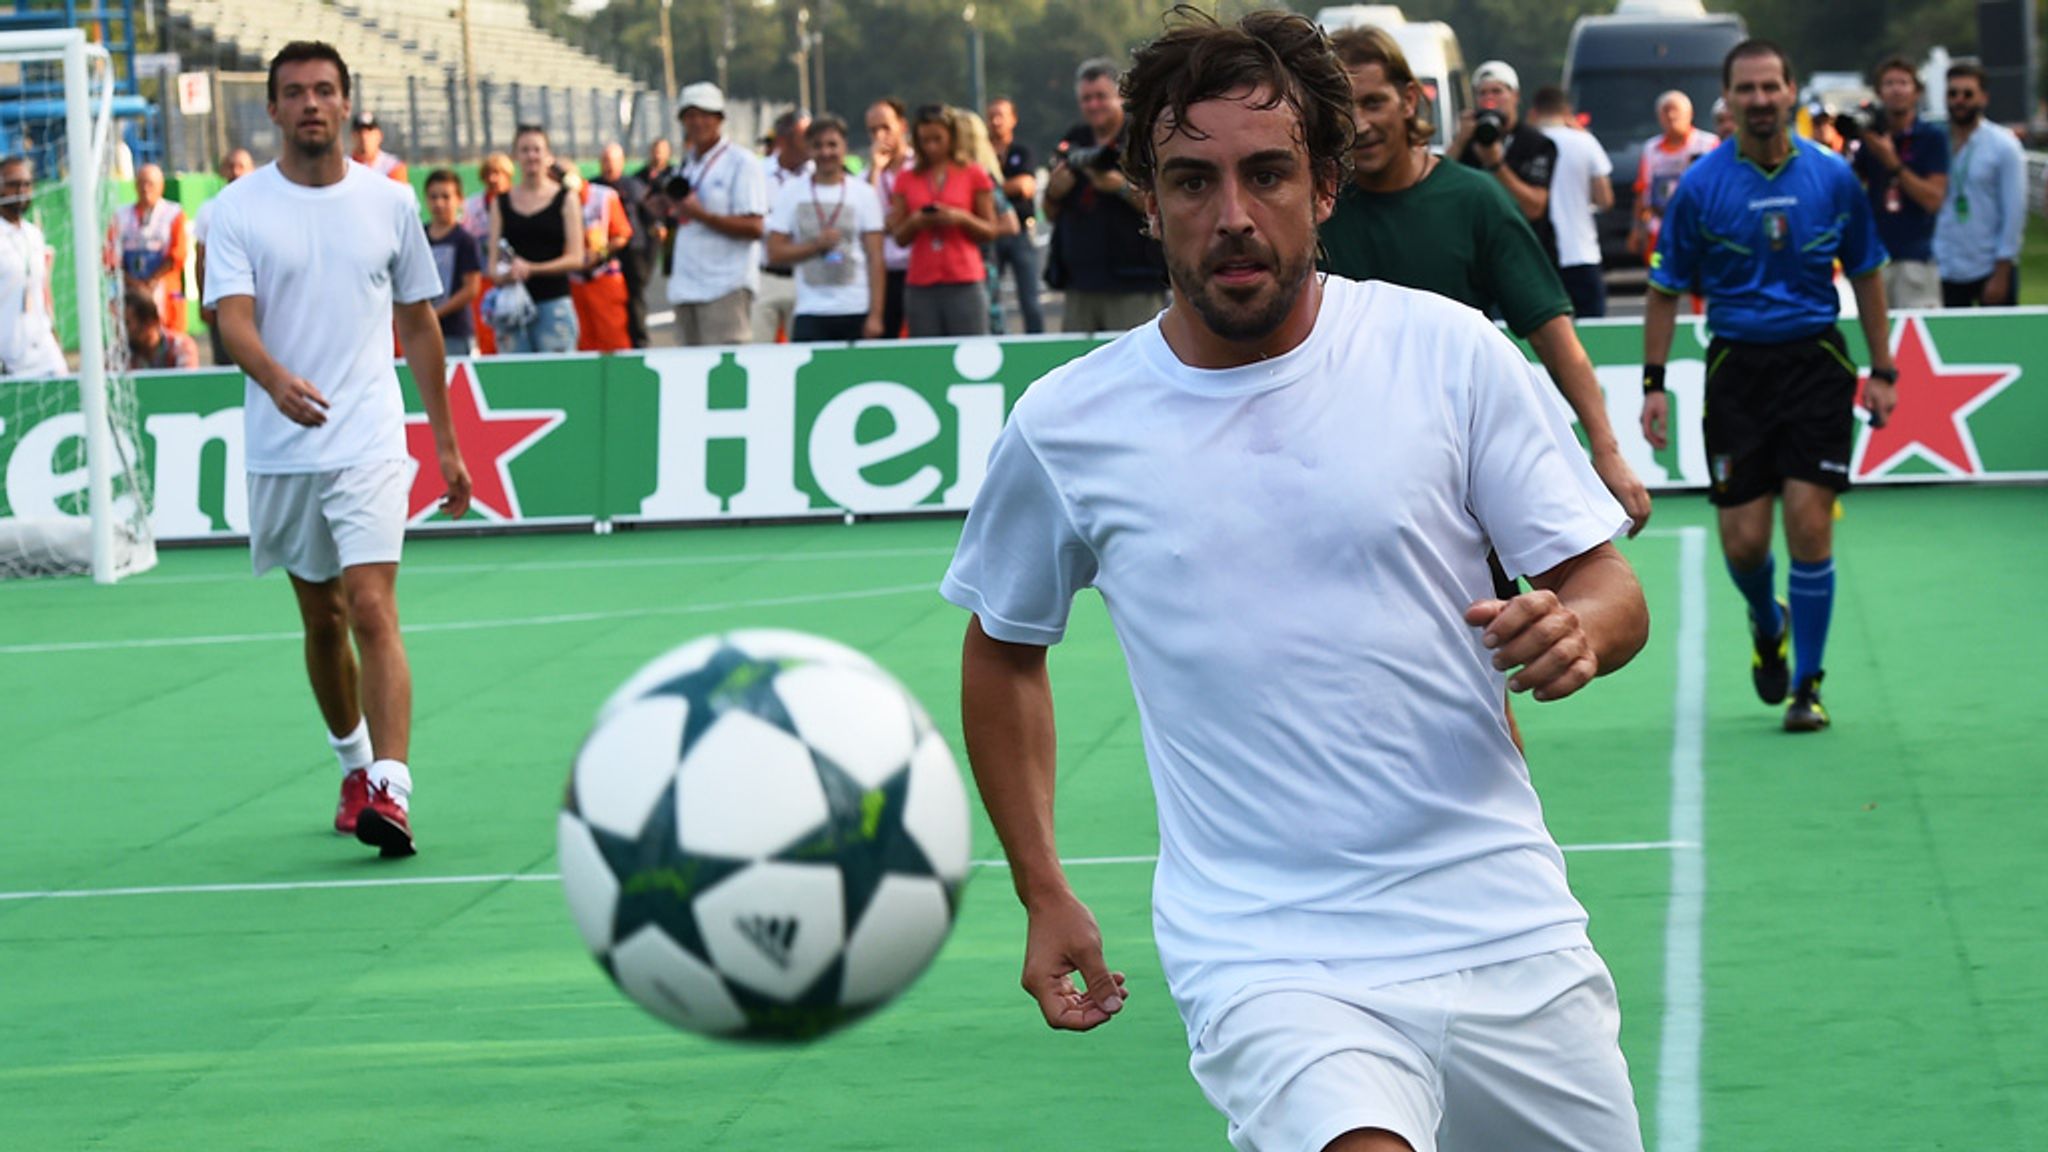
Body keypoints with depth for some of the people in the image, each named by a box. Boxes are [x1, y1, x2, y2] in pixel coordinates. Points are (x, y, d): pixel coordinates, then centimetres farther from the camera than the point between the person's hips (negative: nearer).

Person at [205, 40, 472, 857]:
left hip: (369, 444, -1)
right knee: (321, 620, 13)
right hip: (279, 450, 1)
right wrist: (277, 378, -36)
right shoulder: (238, 209, -1)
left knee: (373, 611, -16)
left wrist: (446, 441, 13)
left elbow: (418, 322, 13)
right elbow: (233, 319, -14)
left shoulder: (389, 202, 5)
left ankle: (389, 792, -24)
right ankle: (354, 764, 34)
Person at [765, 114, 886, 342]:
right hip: (810, 314, 0)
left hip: (857, 312, 0)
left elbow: (875, 258, 2)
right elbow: (775, 253, 3)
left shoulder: (863, 194, 5)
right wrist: (817, 245, -12)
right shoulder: (790, 194, 7)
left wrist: (875, 314, -6)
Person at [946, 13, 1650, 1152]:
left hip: (1507, 934, 3)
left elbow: (1612, 590, 4)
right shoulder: (1067, 427, 1)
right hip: (1270, 963, -3)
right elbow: (1004, 649, 18)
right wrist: (1044, 895, 12)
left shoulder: (1449, 351, 0)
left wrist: (1572, 630, -19)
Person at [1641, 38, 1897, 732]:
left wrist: (1882, 371, 9)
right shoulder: (1700, 186, -3)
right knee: (1743, 541, -1)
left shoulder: (1832, 177, 1)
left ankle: (1806, 686, 3)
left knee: (1810, 528, -8)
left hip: (1816, 362, 0)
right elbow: (1666, 289, 5)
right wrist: (1653, 383, -1)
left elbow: (1865, 275, 11)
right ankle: (1767, 624, 34)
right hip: (1736, 367, 0)